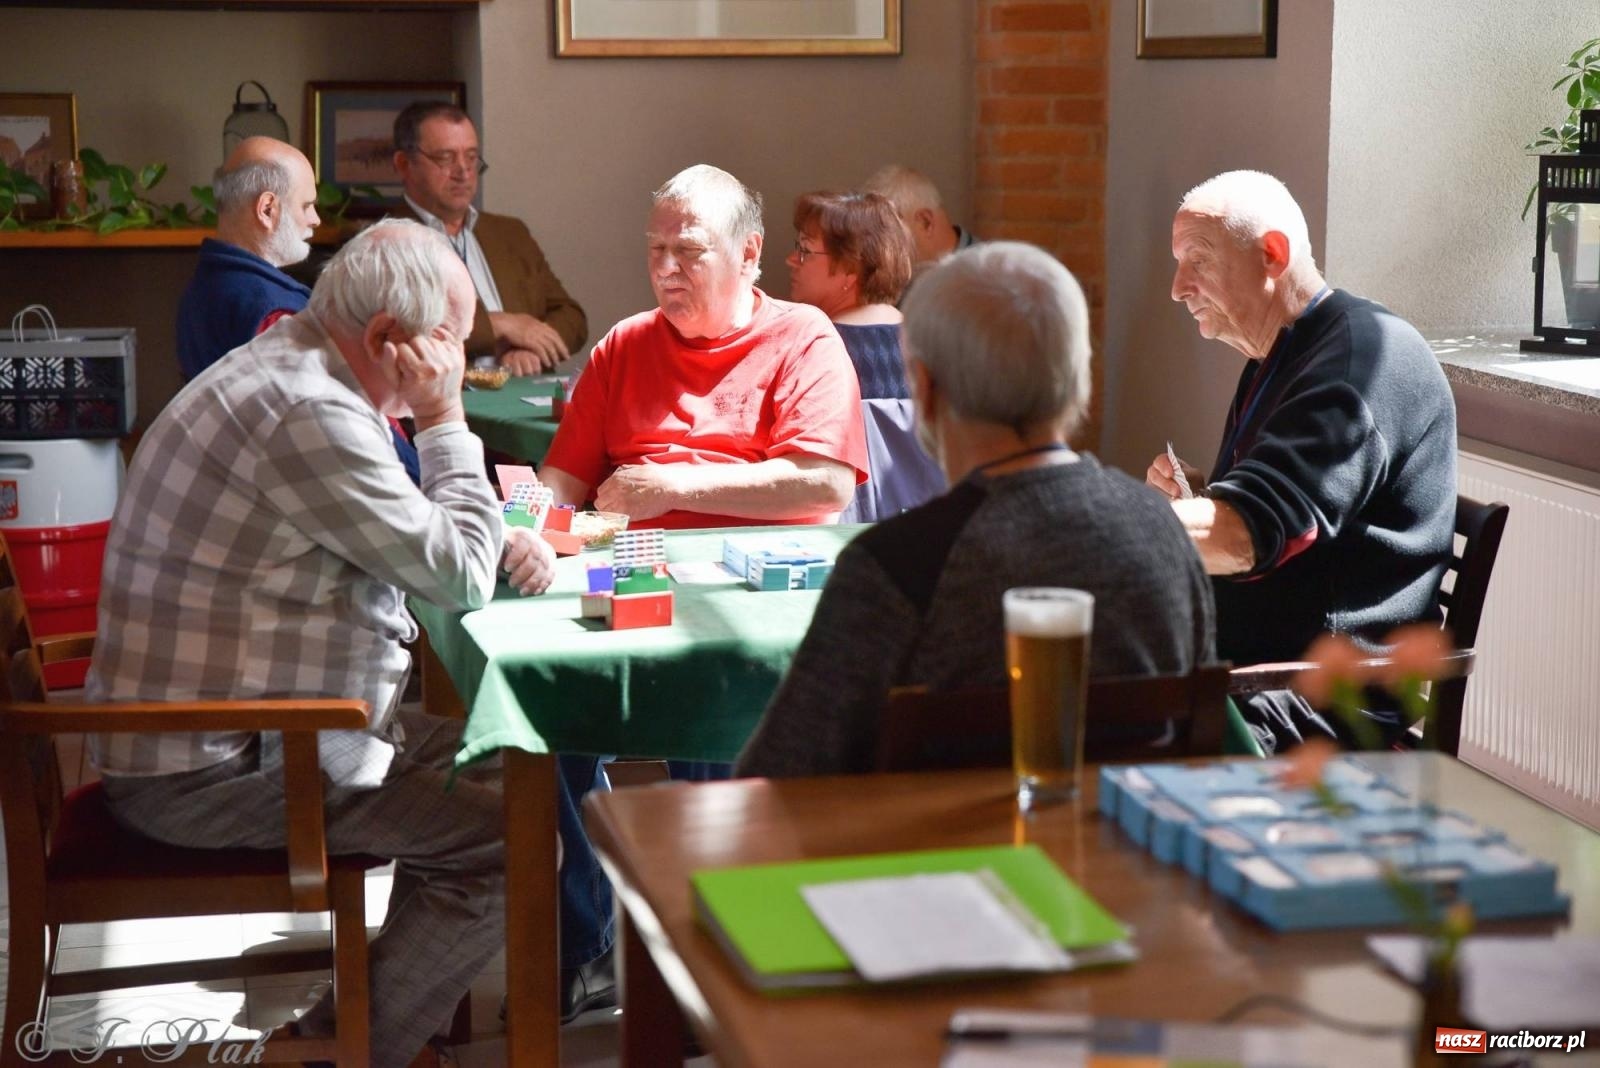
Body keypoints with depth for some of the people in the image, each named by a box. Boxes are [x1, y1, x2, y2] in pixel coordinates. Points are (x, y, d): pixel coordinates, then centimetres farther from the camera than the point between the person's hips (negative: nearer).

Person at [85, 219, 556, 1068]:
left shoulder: (286, 373, 12)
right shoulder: (307, 412, -23)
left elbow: (415, 543, 23)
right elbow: (458, 579, -16)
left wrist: (500, 543, 4)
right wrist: (446, 422, -6)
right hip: (211, 773, -11)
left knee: (493, 765, 14)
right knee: (510, 838, -14)